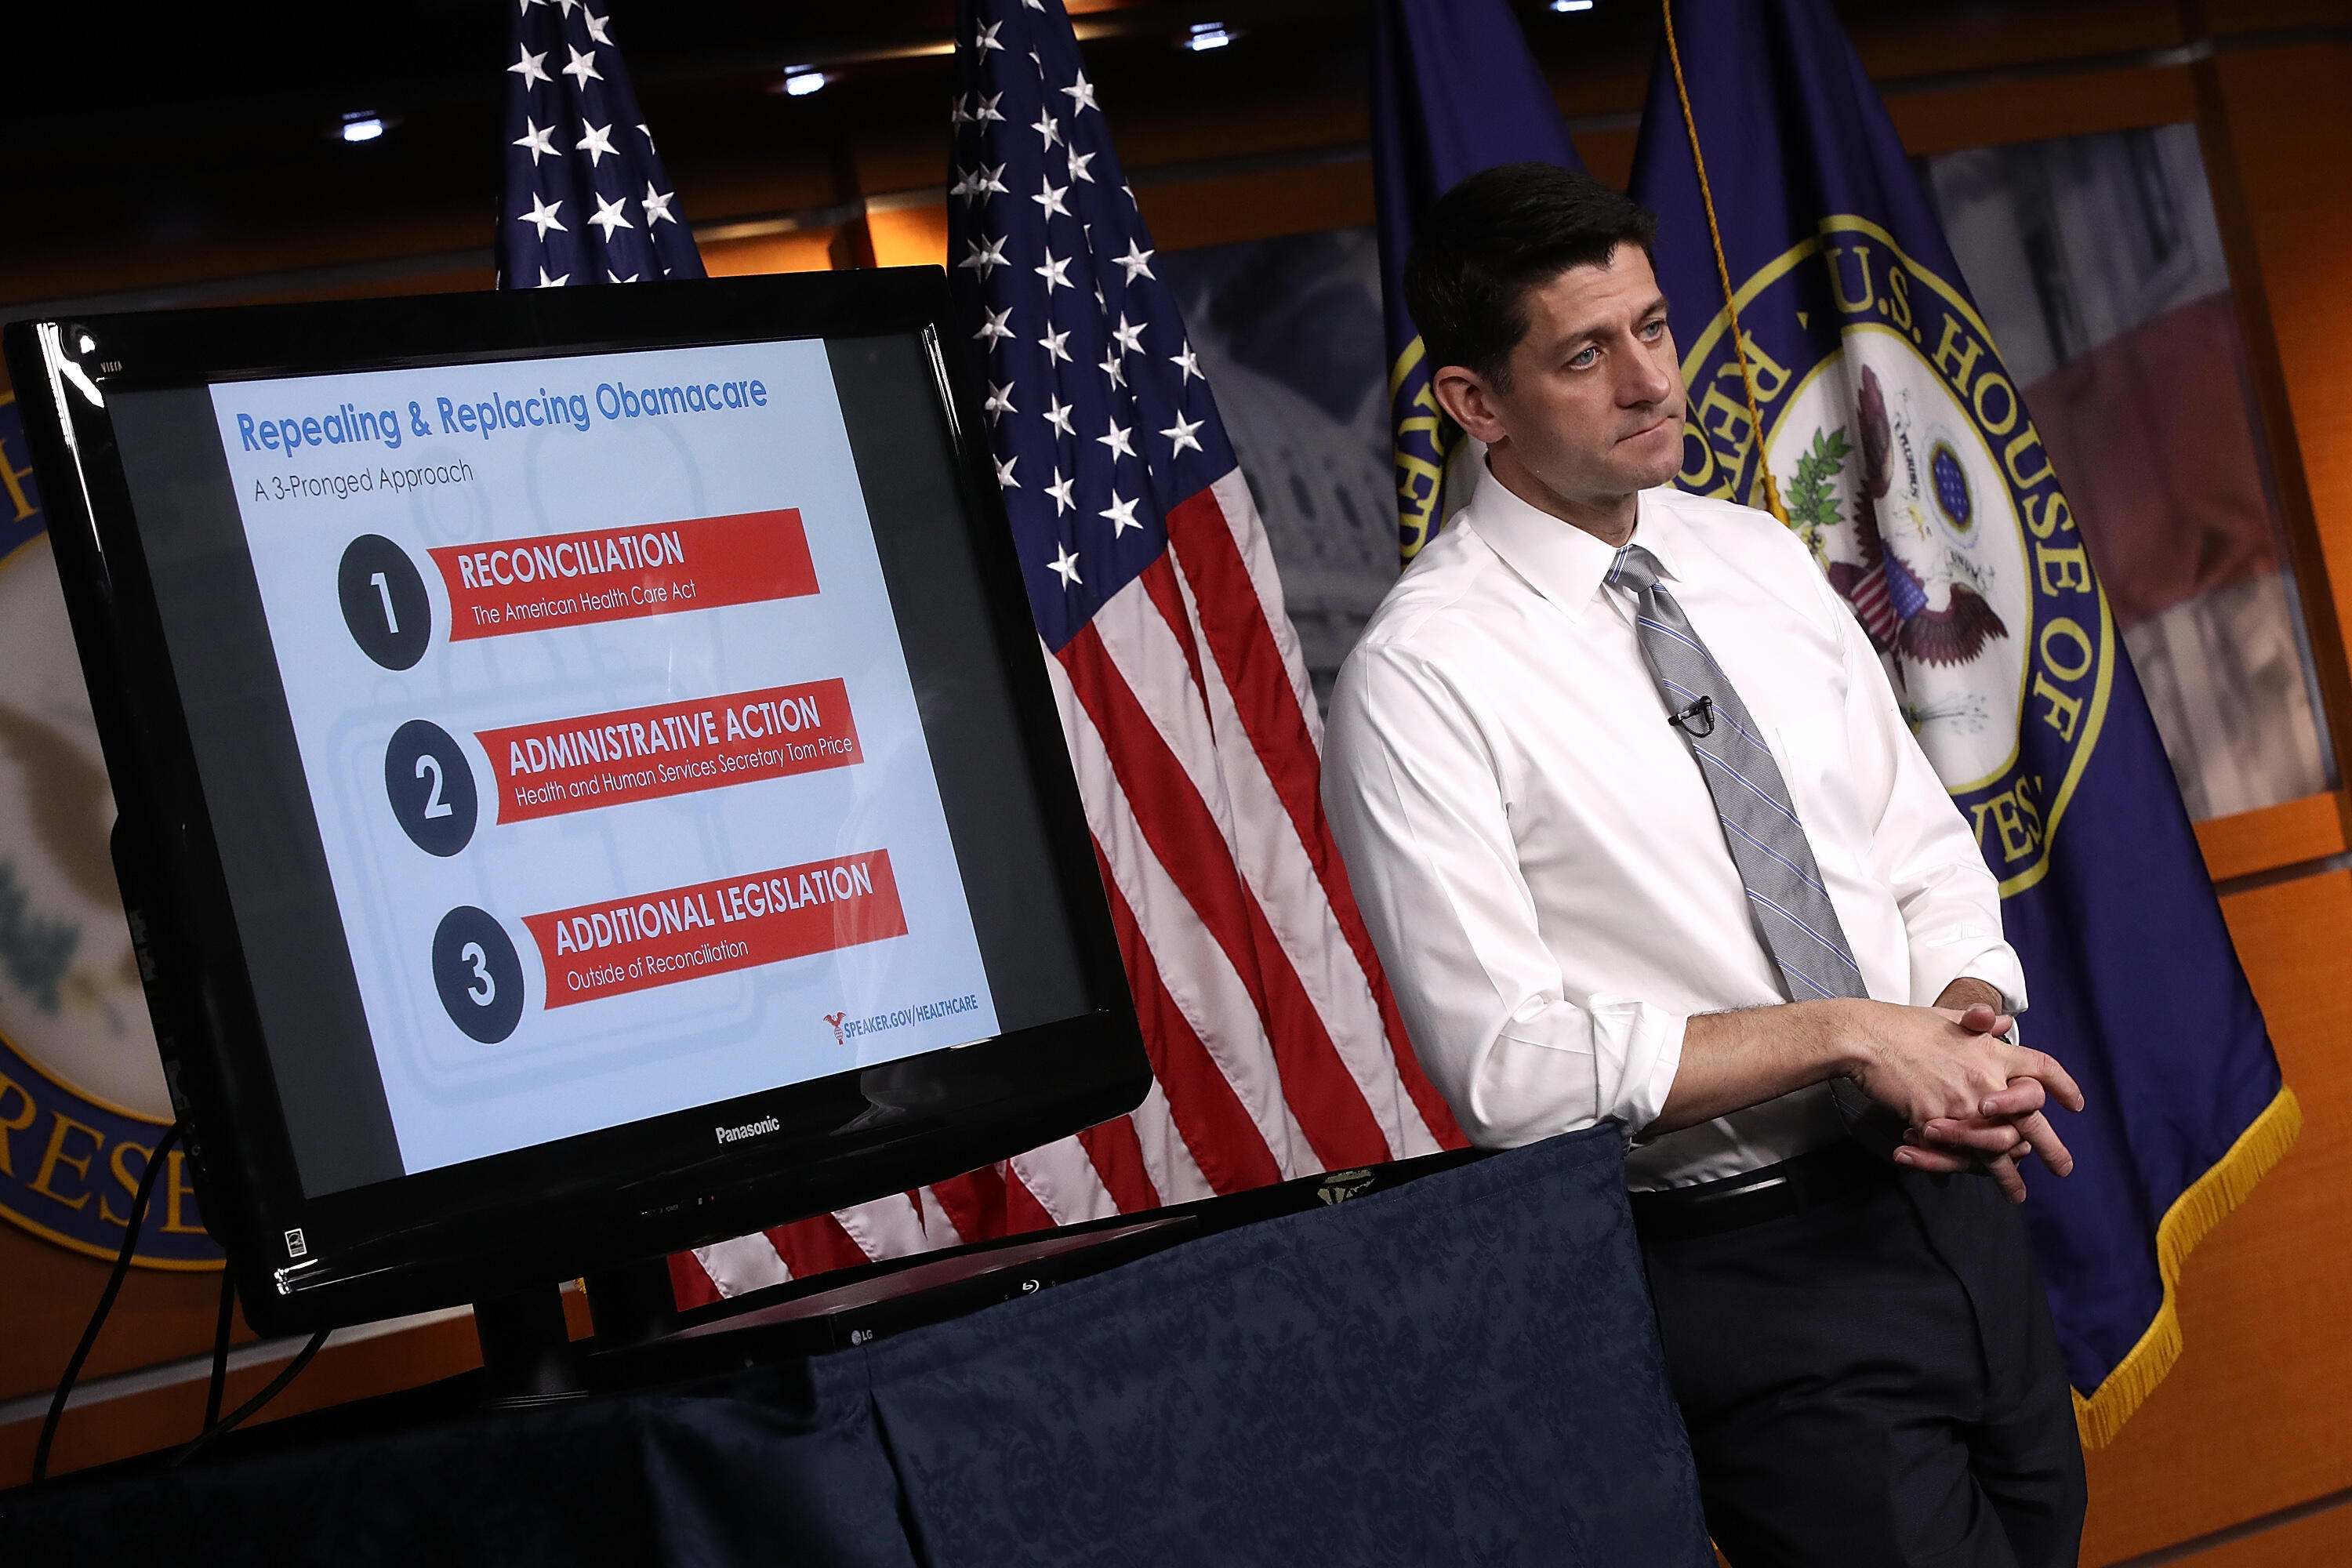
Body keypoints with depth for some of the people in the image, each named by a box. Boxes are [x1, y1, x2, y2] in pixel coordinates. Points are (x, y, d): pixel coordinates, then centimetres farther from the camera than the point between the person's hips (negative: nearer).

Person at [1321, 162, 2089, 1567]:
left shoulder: (1760, 559, 7)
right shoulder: (1421, 682, -14)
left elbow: (1925, 850, 11)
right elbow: (1507, 1066, -18)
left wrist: (1969, 1024, -10)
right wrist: (1850, 1033, -19)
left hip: (1950, 1195, 7)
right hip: (1742, 1275, -6)